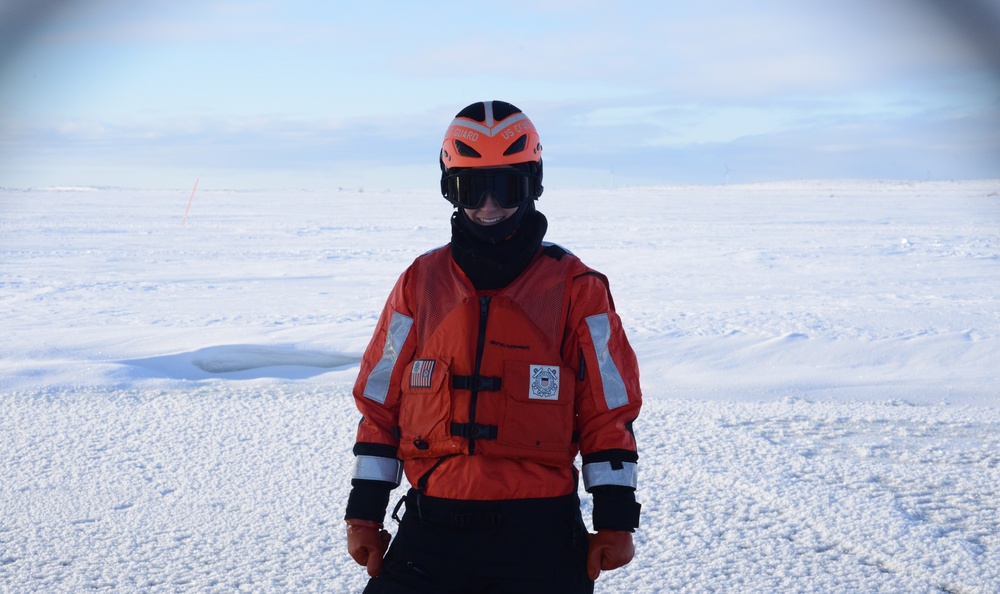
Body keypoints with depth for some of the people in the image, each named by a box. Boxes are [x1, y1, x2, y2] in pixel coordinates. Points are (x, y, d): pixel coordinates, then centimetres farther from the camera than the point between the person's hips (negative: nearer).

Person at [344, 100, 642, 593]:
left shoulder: (574, 289, 1)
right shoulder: (421, 284, 7)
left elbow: (610, 413, 3)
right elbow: (380, 404, 10)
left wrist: (615, 522, -1)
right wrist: (364, 514, 7)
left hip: (540, 537, -1)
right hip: (431, 531, 2)